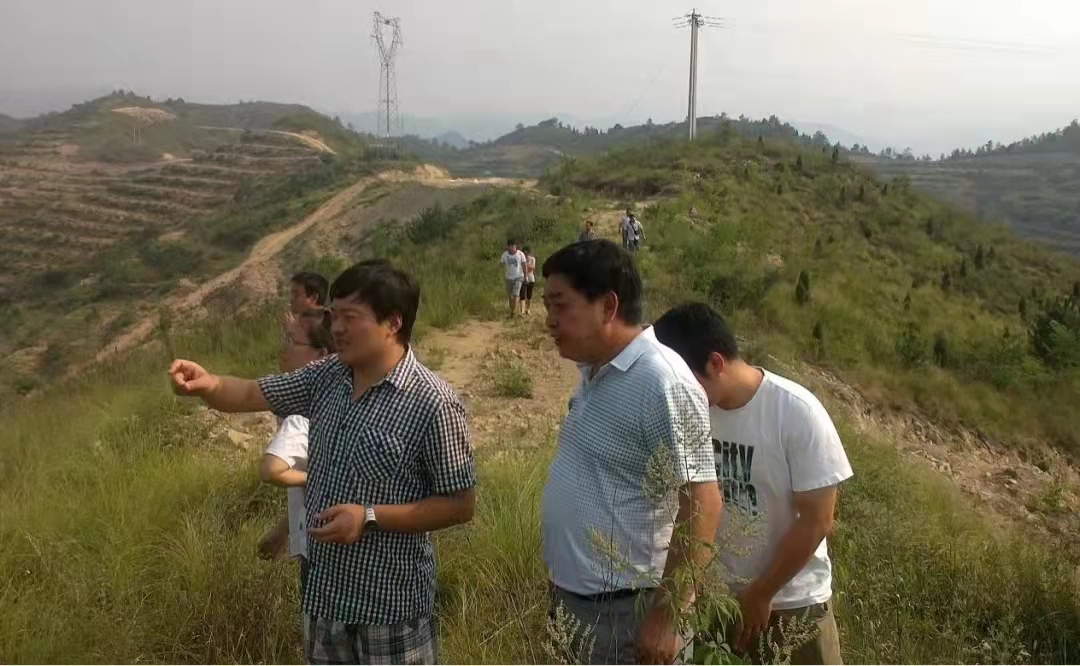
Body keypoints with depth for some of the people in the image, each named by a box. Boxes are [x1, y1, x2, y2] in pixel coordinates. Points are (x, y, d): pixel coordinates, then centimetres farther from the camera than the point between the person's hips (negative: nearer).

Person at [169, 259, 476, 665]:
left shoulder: (431, 402, -19)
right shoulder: (328, 377, 1)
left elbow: (460, 505, -15)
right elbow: (252, 395, 7)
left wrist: (370, 517, -23)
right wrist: (207, 385, -17)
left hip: (390, 601, -7)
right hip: (324, 589, 7)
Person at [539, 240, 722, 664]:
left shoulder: (662, 384, -22)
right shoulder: (596, 372, 6)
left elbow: (701, 504, -23)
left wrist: (665, 615, -22)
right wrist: (562, 582, 18)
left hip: (624, 610, -9)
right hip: (572, 598, 9)